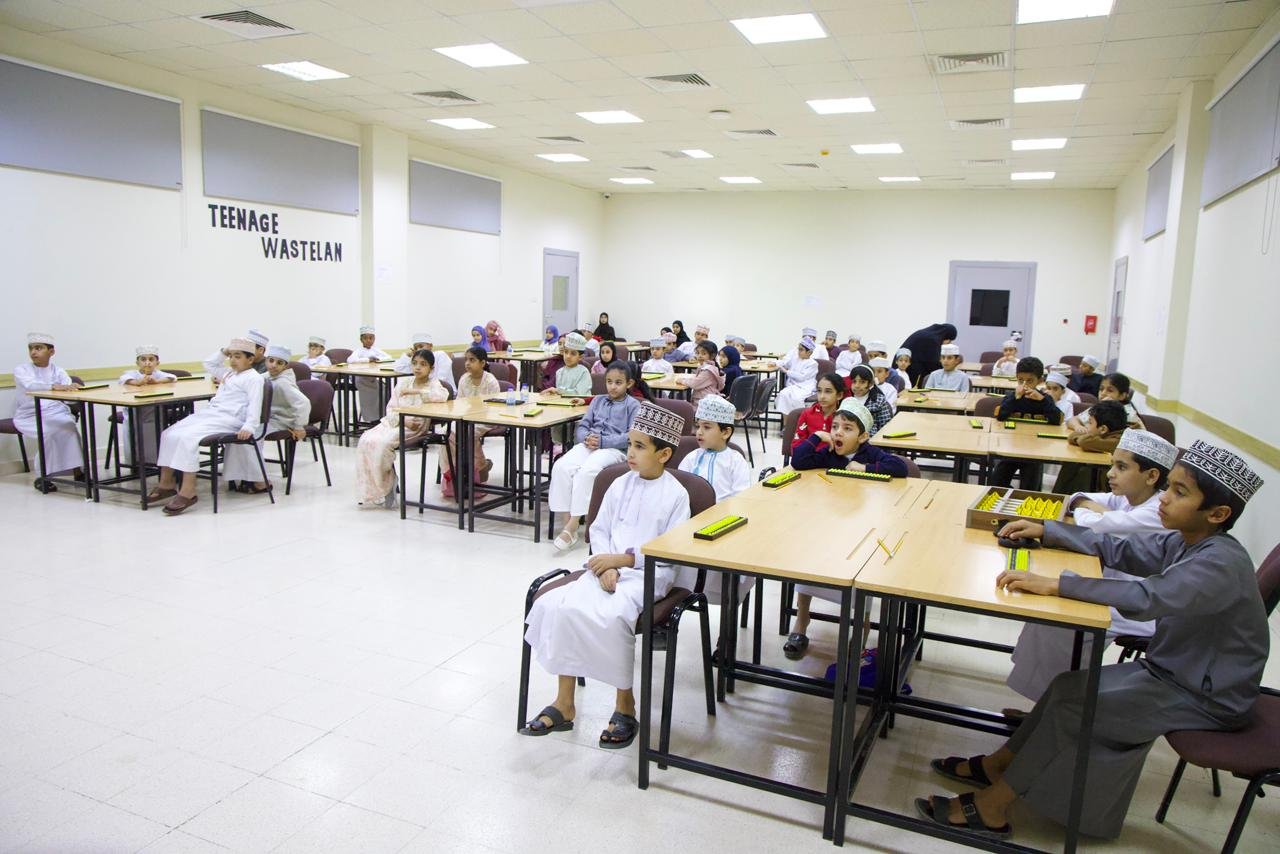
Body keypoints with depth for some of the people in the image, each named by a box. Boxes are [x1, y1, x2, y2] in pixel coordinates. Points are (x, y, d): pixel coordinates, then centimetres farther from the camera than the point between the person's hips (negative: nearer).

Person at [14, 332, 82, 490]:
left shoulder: (58, 371, 10)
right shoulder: (21, 370, 1)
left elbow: (68, 391, -5)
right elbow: (30, 385, -23)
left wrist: (73, 389, -30)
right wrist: (53, 386, -41)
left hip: (56, 413, 2)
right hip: (30, 416, -2)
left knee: (69, 426, -29)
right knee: (51, 431, -31)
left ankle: (76, 470, -22)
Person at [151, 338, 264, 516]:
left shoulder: (254, 378, -5)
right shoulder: (229, 373, 25)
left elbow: (255, 404, -18)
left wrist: (249, 426, -30)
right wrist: (222, 352, 32)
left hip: (228, 420, -10)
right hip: (208, 413, 10)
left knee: (186, 437, -28)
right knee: (169, 434, -1)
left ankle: (188, 491, -29)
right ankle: (167, 482, 3)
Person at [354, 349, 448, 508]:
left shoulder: (433, 384, -1)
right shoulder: (403, 382, 12)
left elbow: (443, 395, -27)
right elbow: (391, 408, 7)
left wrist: (415, 391, -26)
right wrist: (404, 420, -13)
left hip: (416, 427, -5)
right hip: (394, 422, 5)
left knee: (383, 443, -28)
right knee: (366, 440, -19)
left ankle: (385, 488, -9)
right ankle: (370, 491, -10)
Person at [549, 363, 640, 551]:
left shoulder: (633, 405, 5)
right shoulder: (598, 400, 21)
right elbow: (582, 426, 18)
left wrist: (602, 441, -14)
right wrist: (587, 437, -7)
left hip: (615, 449, -5)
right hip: (589, 444, 5)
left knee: (587, 470, -34)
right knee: (562, 466, -25)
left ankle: (572, 526, -29)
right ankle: (567, 520, -25)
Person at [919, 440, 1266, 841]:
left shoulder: (1221, 563, -29)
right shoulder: (1185, 542, -1)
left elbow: (1146, 597, -42)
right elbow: (1116, 549, 6)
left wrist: (1055, 585, -45)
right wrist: (1045, 531, -3)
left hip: (1208, 697, -8)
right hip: (1174, 671, 8)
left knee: (1074, 701, -14)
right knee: (1070, 686, -1)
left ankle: (991, 805, -5)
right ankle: (997, 766, 9)